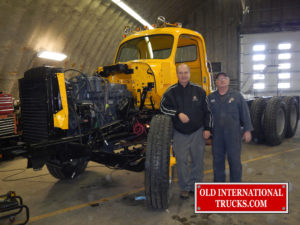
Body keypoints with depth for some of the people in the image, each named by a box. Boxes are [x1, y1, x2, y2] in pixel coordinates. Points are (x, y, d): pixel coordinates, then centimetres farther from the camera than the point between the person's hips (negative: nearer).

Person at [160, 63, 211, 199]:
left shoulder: (198, 90, 1)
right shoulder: (171, 92, -1)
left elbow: (207, 111, 5)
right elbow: (163, 107, 0)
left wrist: (207, 128, 1)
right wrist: (178, 114, -14)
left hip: (197, 132, 1)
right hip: (179, 133, 0)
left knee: (198, 160, 9)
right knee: (181, 160, 2)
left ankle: (195, 186, 26)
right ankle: (185, 188, 18)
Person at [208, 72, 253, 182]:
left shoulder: (237, 96, 4)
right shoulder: (211, 98, 9)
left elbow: (245, 114, 3)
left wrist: (247, 130, -2)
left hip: (233, 134, -2)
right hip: (217, 135, 2)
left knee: (235, 160, 3)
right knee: (217, 160, 11)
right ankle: (218, 183, 26)